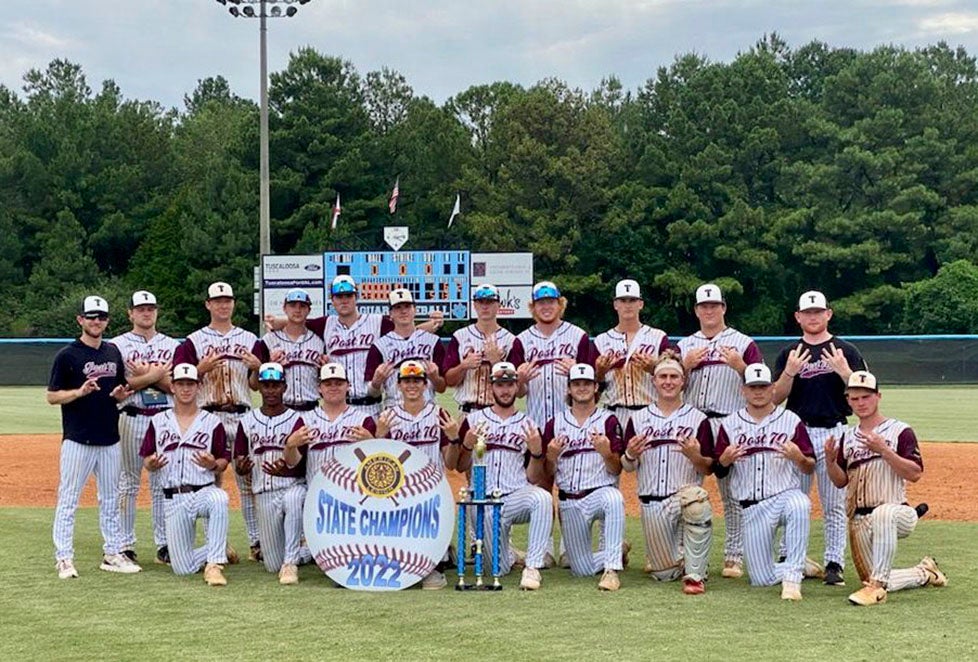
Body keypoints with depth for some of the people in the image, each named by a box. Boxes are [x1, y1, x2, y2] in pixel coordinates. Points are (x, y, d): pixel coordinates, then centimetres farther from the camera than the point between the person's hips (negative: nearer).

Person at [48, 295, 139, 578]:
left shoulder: (113, 352, 12)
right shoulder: (67, 355, -5)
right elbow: (52, 396, -5)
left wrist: (121, 394, -2)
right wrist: (80, 392, -21)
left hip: (110, 440, 6)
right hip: (77, 440, -6)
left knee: (110, 500, 11)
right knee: (68, 499, -2)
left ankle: (113, 554, 19)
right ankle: (64, 557, 3)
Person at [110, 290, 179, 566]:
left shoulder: (172, 345, 11)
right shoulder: (118, 345, 4)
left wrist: (146, 375, -12)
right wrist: (155, 375, -12)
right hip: (132, 418, -2)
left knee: (163, 483, 5)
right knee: (128, 483, 2)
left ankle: (164, 543, 10)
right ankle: (126, 544, 8)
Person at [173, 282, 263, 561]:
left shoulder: (249, 339, 13)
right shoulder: (193, 341, 7)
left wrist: (258, 367, -9)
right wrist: (202, 368, -15)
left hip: (242, 416, 1)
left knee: (249, 479, 0)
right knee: (210, 481, 1)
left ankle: (257, 542, 5)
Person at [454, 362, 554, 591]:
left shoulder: (528, 425, 9)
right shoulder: (474, 420, 10)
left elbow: (533, 478, 5)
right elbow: (460, 467, 7)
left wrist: (536, 452, -13)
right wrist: (467, 445, -12)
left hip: (518, 495, 0)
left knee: (543, 498, -36)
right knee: (500, 569, -5)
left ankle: (532, 567, -29)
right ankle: (508, 555, 33)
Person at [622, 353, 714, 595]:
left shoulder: (698, 419, 3)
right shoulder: (638, 419, 10)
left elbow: (709, 469, 1)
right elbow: (627, 467, 10)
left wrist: (694, 456, -21)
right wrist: (630, 455, -12)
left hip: (685, 495, -2)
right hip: (651, 503, 2)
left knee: (697, 498, -40)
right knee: (665, 574, 0)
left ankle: (695, 575, -27)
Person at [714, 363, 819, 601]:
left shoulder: (791, 421, 3)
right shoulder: (730, 424, 7)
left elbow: (810, 468, 2)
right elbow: (718, 471, 8)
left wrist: (798, 457, -21)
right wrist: (725, 459, -15)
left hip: (786, 495, -2)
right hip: (752, 508, 2)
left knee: (799, 505, -40)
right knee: (761, 579, -2)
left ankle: (792, 576, -33)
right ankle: (800, 565, 30)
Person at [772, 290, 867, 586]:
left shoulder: (846, 351, 5)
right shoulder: (788, 354, 10)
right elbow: (776, 398, 3)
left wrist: (844, 371, -17)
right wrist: (790, 372, -13)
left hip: (834, 433, -2)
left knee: (834, 504, 0)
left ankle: (834, 564, 4)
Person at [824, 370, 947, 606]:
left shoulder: (900, 431, -2)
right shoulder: (847, 437, 13)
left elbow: (915, 474, -12)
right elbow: (841, 481, 12)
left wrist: (883, 450, -22)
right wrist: (830, 460, -8)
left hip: (897, 513, -6)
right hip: (859, 521, 6)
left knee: (882, 514, -42)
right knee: (874, 583, 4)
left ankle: (876, 585, -36)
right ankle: (924, 573, 32)